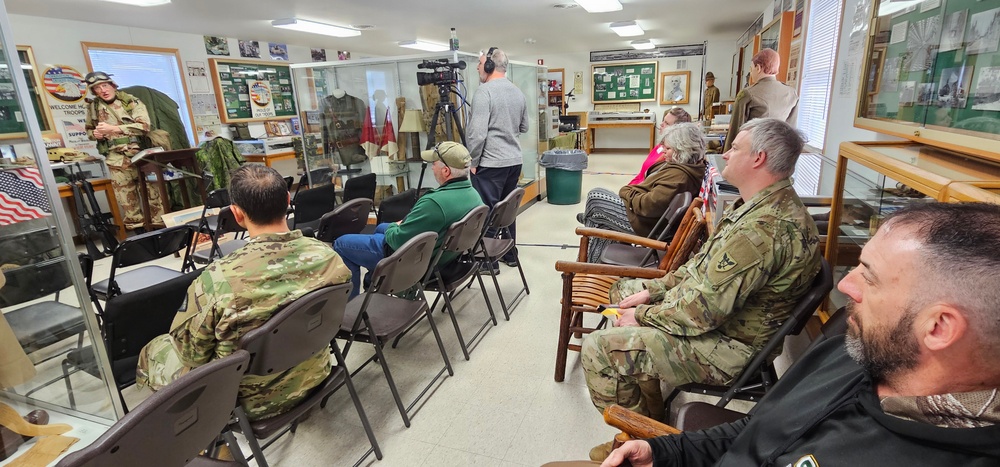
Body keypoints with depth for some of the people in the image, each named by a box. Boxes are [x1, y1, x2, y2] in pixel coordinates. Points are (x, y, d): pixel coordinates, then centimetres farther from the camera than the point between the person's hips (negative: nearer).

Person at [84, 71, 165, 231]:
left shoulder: (132, 102, 0)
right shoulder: (93, 107, 12)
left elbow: (143, 126, -15)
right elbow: (89, 129, 27)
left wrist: (113, 128, -17)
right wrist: (95, 134, 4)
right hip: (117, 160, 3)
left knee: (152, 192, -2)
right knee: (127, 198, 5)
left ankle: (160, 226, 5)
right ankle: (136, 228, 14)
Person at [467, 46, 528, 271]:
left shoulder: (485, 91, -13)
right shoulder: (518, 92, 11)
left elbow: (477, 132, -19)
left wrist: (473, 162, -9)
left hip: (490, 163, -8)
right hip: (514, 160, 8)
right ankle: (510, 254, 25)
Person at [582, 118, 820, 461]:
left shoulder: (762, 228, -30)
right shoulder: (768, 204, 5)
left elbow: (703, 312, -29)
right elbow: (703, 266, 11)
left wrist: (643, 314, -13)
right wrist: (651, 290, 4)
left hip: (728, 347, -11)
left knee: (598, 349, -18)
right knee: (623, 289, 20)